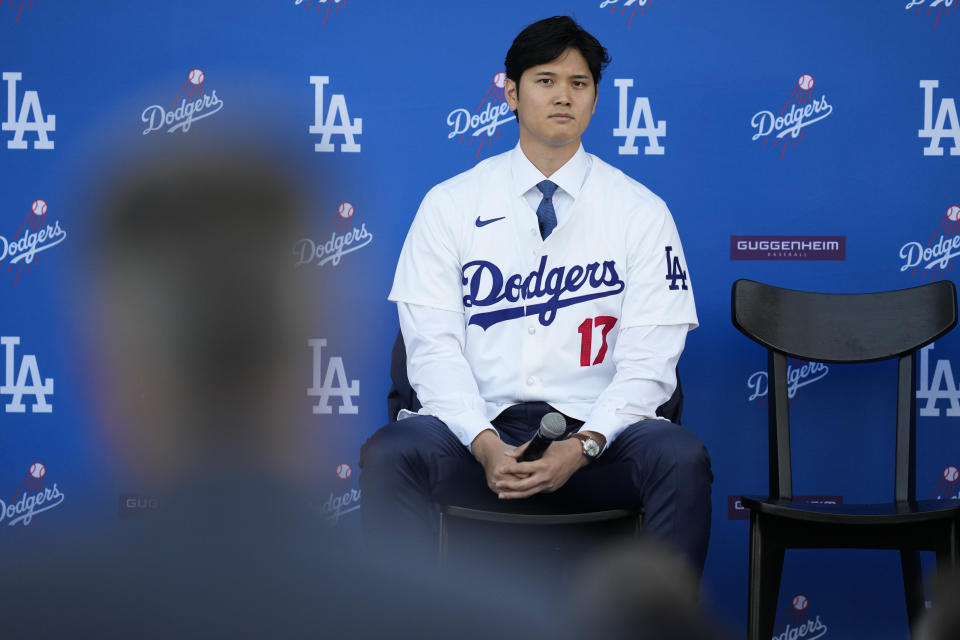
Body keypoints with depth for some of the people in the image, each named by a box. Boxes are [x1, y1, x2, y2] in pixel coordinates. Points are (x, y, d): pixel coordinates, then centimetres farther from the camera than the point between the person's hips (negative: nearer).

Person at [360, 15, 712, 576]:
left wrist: (581, 446, -16)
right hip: (481, 423, 0)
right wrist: (483, 443, -17)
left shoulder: (640, 212, 8)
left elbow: (649, 360, 1)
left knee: (682, 459, -32)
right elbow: (433, 346, 1)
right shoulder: (450, 205, 9)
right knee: (389, 455, -31)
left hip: (594, 431, 0)